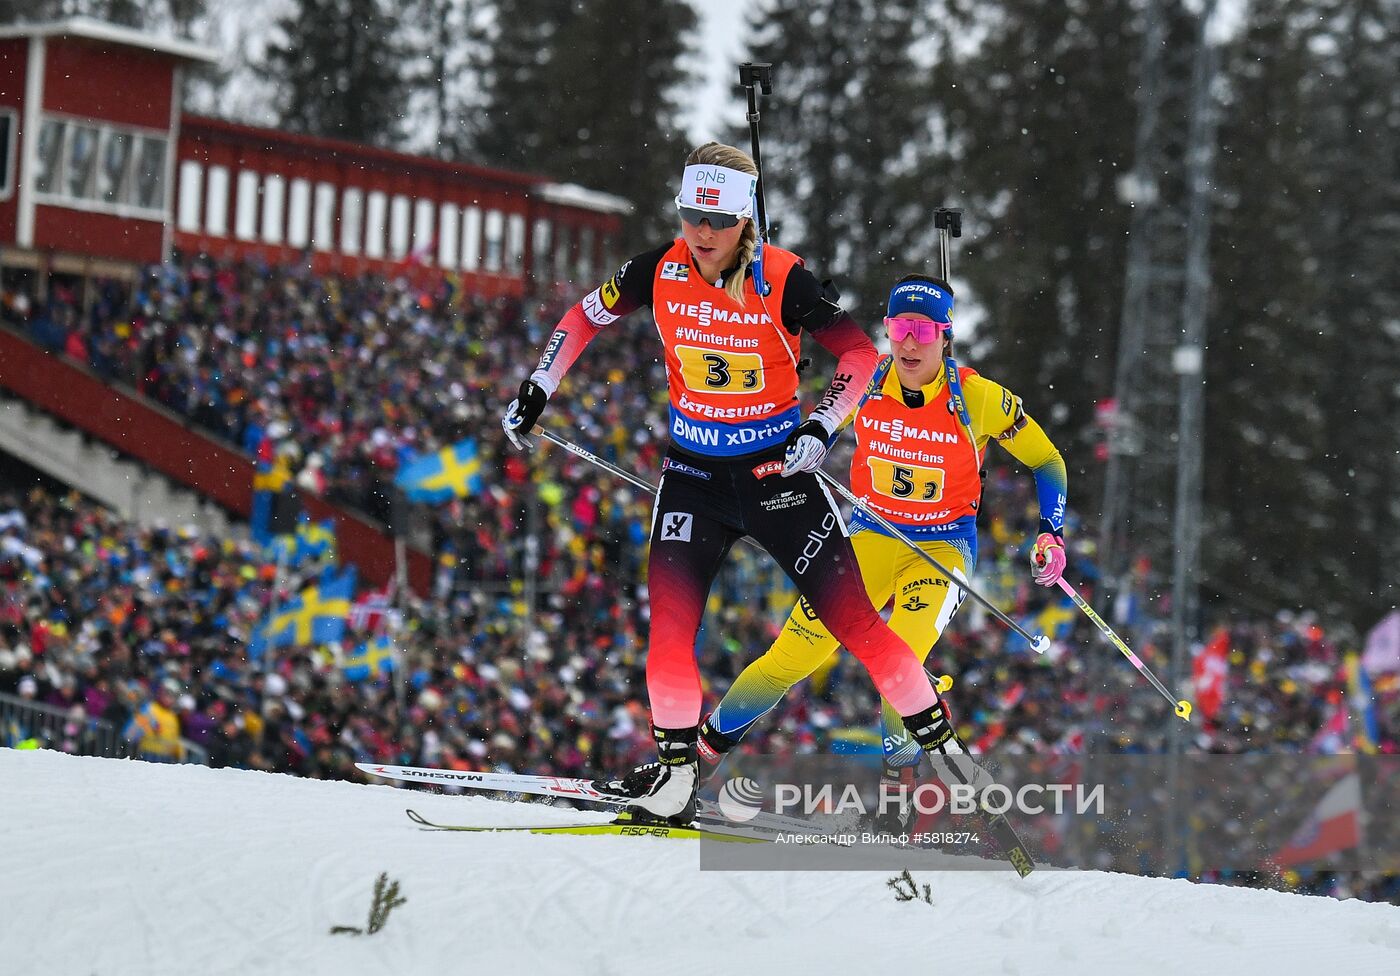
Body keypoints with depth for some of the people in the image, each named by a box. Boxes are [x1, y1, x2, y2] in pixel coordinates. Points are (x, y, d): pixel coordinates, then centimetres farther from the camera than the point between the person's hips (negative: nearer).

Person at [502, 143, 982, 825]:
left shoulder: (784, 281, -16)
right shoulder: (661, 271, -8)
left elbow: (861, 355, -11)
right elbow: (585, 317, 8)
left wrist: (819, 430, -23)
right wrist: (536, 392, 3)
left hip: (776, 467, -2)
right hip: (694, 469, 2)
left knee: (852, 615, -4)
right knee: (669, 618, -12)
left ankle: (943, 748, 7)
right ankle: (675, 773, 2)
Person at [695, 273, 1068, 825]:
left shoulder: (979, 399, -17)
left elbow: (1046, 461, -2)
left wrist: (1051, 535, -10)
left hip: (943, 547, -3)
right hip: (870, 537, 3)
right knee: (794, 655, -7)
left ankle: (899, 776, -1)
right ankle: (710, 743, 10)